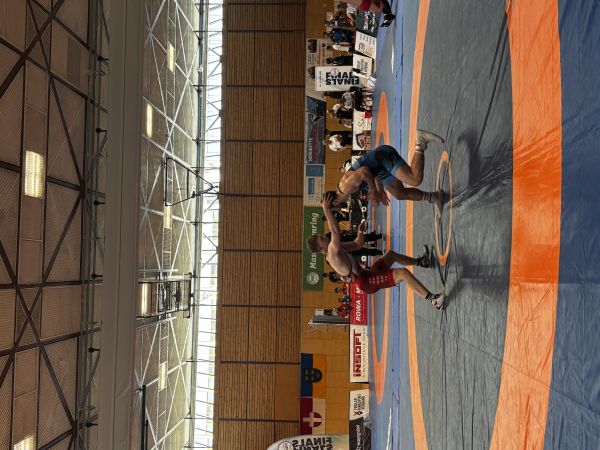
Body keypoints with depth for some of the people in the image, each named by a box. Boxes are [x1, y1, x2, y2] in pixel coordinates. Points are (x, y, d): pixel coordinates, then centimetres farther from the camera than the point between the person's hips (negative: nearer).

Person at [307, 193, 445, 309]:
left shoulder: (337, 248, 11)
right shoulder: (332, 252, -20)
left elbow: (358, 244, 23)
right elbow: (336, 231, -38)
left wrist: (360, 231, 6)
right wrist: (326, 209, -39)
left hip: (367, 275, 11)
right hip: (367, 282, -11)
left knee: (391, 254, 28)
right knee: (403, 273, -23)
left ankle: (420, 262, 46)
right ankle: (432, 299, -26)